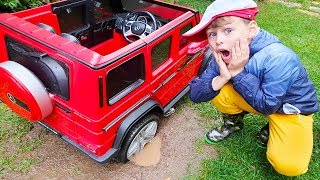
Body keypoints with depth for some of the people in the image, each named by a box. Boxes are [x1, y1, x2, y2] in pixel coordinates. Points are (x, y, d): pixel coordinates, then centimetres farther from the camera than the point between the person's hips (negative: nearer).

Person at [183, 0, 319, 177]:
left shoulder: (279, 59, -34)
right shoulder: (223, 57, -18)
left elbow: (267, 106, -28)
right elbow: (195, 94, -18)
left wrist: (237, 73, -34)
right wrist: (222, 78, -36)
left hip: (293, 109, -4)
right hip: (257, 99, 4)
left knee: (288, 166, -23)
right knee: (218, 91, -20)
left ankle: (270, 131, 7)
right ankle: (233, 123, 9)